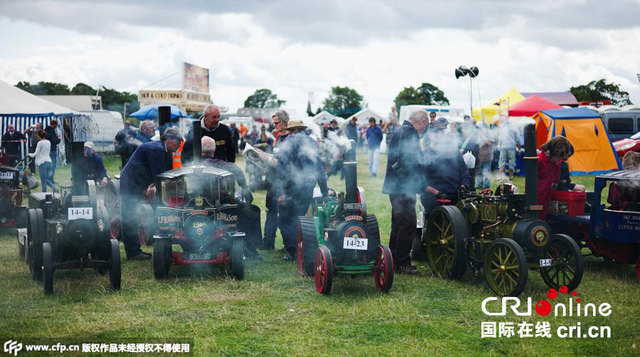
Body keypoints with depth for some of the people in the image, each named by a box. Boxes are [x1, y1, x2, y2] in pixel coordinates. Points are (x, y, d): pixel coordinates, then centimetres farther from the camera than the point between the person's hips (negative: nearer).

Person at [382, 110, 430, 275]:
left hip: (395, 186, 11)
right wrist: (424, 185, -16)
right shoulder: (410, 133, -14)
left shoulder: (399, 132, 19)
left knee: (399, 224, 17)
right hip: (404, 187, -11)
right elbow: (413, 163, -21)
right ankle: (402, 263, -6)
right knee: (408, 224, -8)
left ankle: (394, 261, 23)